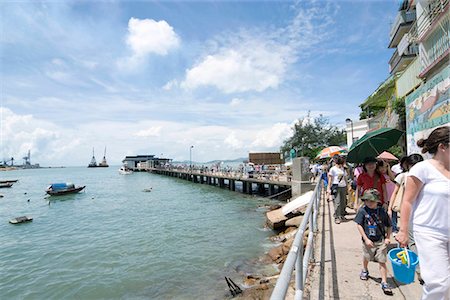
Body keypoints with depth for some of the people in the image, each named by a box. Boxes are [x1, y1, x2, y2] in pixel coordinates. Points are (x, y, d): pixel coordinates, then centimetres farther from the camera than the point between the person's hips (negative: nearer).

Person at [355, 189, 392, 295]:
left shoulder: (382, 211, -9)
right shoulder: (363, 211, -14)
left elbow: (388, 226, 3)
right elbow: (359, 225, -12)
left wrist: (387, 238, -5)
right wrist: (366, 239, -14)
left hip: (381, 241, 0)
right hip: (368, 241, 1)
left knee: (382, 262, 1)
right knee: (366, 258, 22)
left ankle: (384, 283, 13)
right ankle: (365, 270, 50)